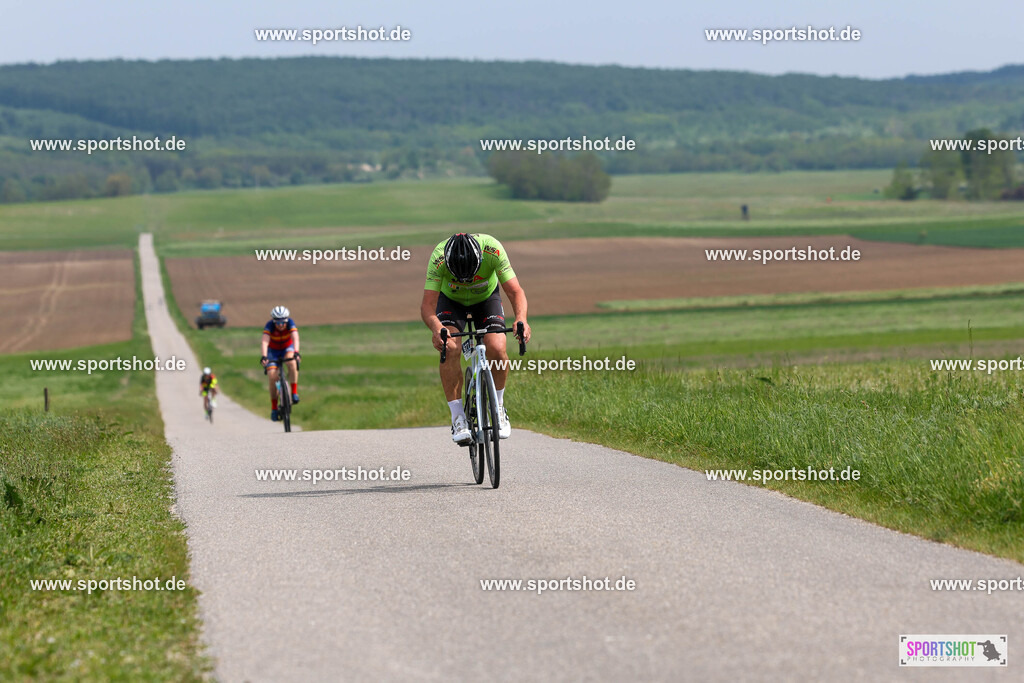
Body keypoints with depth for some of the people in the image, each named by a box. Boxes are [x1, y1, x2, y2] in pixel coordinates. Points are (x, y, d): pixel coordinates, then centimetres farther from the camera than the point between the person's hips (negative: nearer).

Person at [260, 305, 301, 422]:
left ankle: (294, 392, -26)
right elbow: (265, 342, -41)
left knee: (291, 361, -35)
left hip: (287, 348, 0)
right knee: (272, 377, -18)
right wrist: (263, 357, -58)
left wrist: (296, 353, -58)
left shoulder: (290, 323, -27)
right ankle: (274, 408, -5)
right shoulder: (269, 325, -28)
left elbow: (295, 338, -41)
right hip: (273, 351, 0)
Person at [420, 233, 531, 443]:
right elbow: (428, 304, -38)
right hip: (451, 300, 0)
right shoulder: (439, 258, -37)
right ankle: (458, 418, -18)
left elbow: (515, 291, -34)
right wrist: (436, 328, -59)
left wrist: (521, 318, -54)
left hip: (486, 297, 0)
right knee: (449, 349, -27)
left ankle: (498, 408, 3)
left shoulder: (492, 250, -37)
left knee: (497, 349, -22)